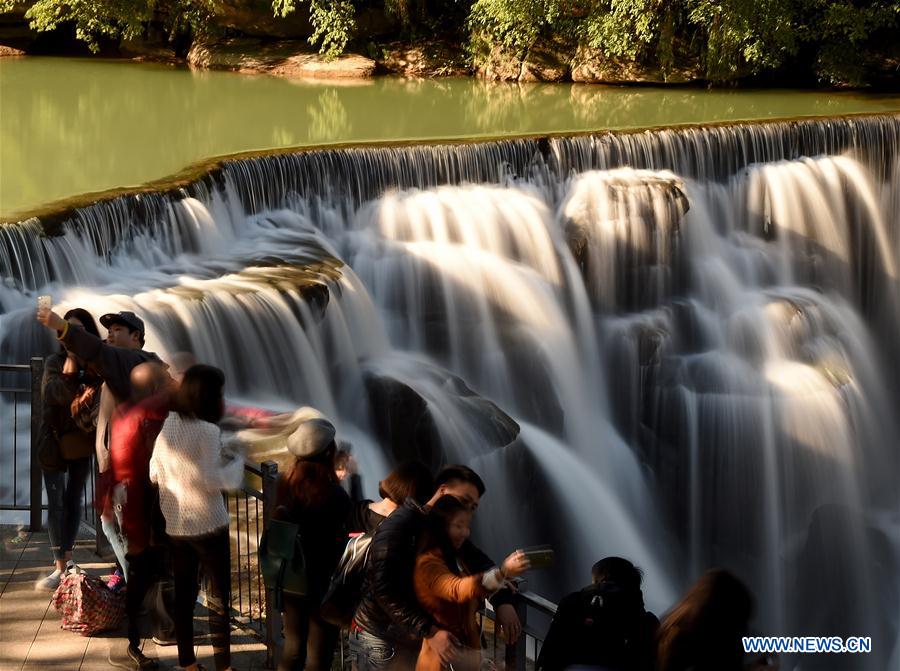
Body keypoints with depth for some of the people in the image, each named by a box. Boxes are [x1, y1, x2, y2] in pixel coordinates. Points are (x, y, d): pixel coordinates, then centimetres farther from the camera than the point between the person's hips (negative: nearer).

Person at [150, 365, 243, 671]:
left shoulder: (167, 425, 3)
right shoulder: (207, 430, -17)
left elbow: (154, 473, 10)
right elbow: (211, 480, -20)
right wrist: (238, 464, -5)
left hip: (174, 525, 6)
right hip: (207, 524, -6)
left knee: (184, 593, 13)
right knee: (219, 597, 3)